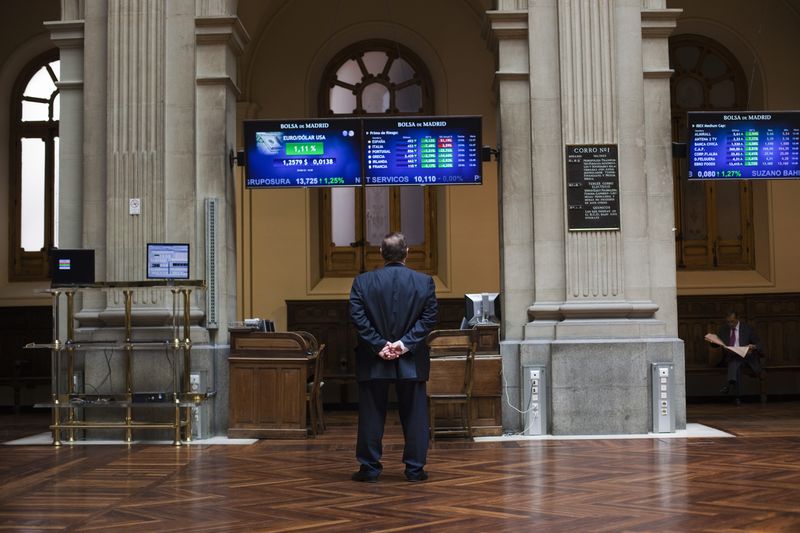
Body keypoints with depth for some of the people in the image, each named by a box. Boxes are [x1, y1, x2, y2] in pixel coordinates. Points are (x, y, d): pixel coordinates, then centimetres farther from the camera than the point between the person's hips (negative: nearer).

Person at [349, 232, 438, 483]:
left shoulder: (362, 282, -3)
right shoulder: (425, 282, -2)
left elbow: (358, 318, -8)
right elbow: (429, 318, -7)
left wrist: (379, 345, -8)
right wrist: (406, 343, -10)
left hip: (373, 361, 0)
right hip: (411, 361, 0)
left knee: (371, 415, 8)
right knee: (414, 415, 9)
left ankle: (369, 467, 11)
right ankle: (415, 469, 11)